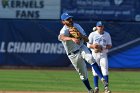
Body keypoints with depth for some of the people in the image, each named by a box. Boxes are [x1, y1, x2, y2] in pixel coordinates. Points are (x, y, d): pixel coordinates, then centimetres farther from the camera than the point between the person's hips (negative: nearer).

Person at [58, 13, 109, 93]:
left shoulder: (77, 26, -1)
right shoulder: (64, 31, -18)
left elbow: (87, 39, 2)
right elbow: (62, 37, -46)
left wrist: (81, 35, -21)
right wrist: (72, 39, -65)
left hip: (82, 48, 3)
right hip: (73, 55, -2)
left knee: (91, 59, -28)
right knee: (83, 73, 4)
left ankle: (102, 79, -36)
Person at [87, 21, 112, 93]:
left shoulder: (107, 35, 5)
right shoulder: (92, 34, 1)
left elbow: (110, 45, 5)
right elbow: (88, 45, 0)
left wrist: (103, 47, -15)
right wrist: (93, 46, -21)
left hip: (103, 55, 0)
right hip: (95, 54, 0)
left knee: (105, 71, -10)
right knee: (95, 71, 2)